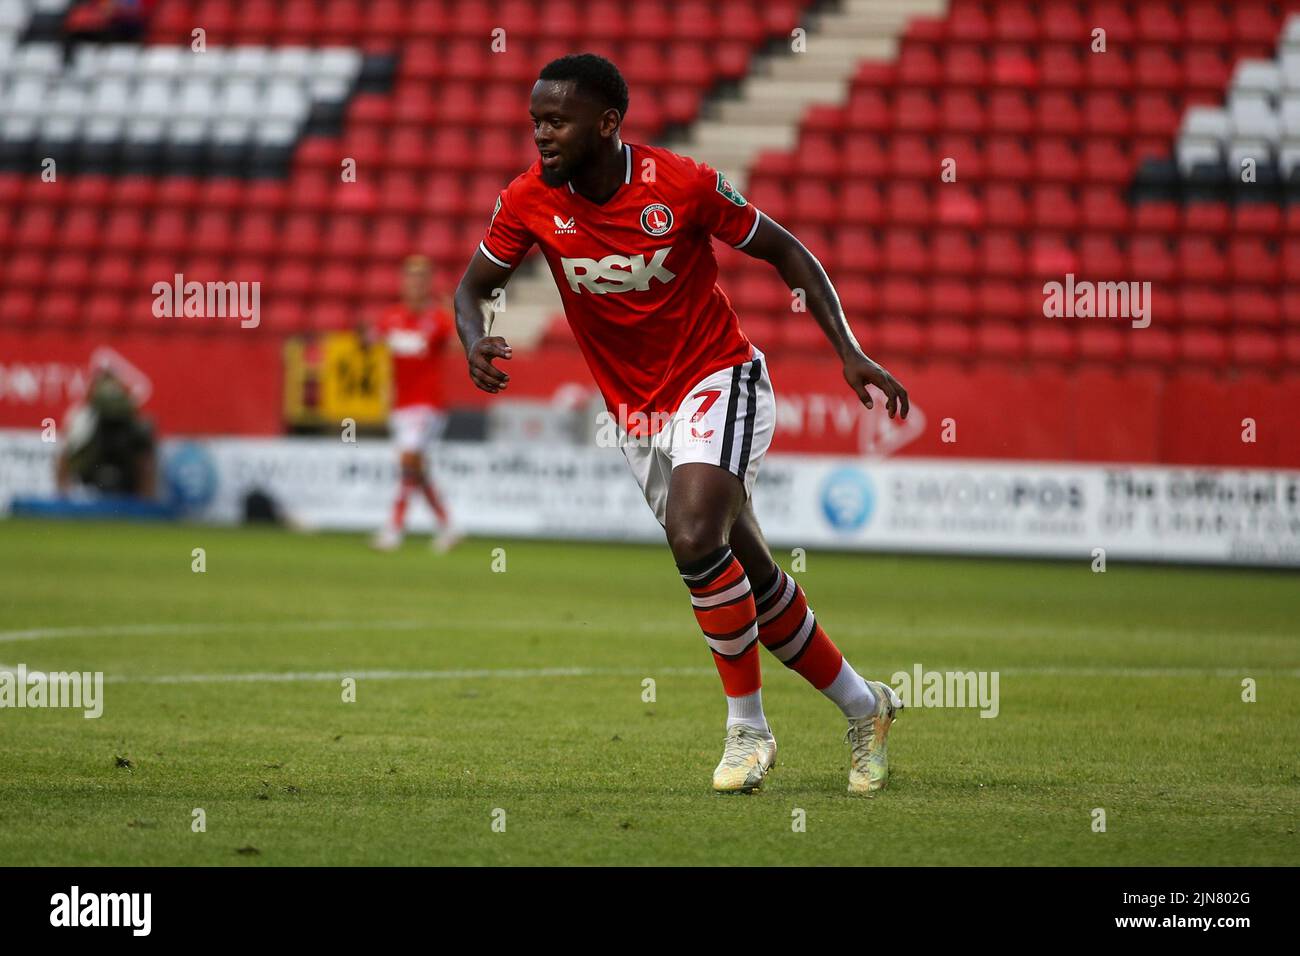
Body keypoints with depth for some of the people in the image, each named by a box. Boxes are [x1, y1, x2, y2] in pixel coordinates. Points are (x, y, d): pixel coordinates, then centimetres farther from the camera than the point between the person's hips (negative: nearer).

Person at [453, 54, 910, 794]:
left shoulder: (682, 185, -20)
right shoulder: (530, 201, -10)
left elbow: (785, 251, -7)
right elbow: (473, 286, 4)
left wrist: (849, 353, -12)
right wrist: (475, 341, -20)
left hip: (721, 381, -5)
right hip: (639, 413, 5)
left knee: (695, 537, -28)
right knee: (750, 576, 10)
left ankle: (748, 727, -12)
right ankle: (864, 708, 30)